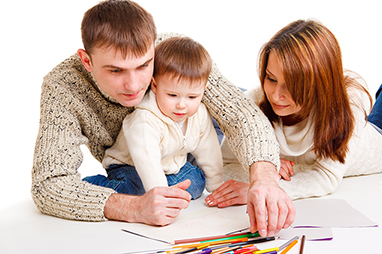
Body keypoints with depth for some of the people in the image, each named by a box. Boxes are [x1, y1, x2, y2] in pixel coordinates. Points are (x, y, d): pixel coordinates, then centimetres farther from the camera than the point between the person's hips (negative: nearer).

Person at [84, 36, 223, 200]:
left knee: (196, 184, -15)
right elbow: (148, 163, -42)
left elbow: (208, 152, 0)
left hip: (173, 166, 6)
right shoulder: (145, 122, -36)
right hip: (129, 167, -6)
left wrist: (217, 187, 6)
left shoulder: (200, 115, -13)